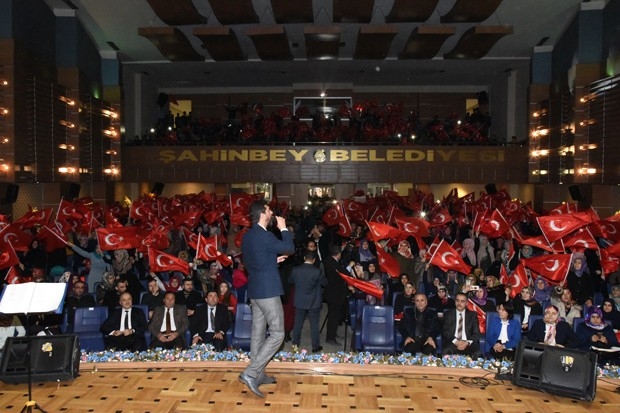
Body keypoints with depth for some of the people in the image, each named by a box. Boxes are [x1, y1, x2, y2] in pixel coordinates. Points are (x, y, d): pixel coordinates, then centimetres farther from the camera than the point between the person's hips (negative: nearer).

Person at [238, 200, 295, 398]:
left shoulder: (247, 236, 9)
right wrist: (283, 229, -2)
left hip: (255, 289, 9)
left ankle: (258, 374, 24)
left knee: (258, 333, 14)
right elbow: (290, 249, -13)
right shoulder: (265, 236, -19)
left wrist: (274, 259, 16)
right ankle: (250, 373, -7)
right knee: (277, 334, -2)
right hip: (268, 290, -9)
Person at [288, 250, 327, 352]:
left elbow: (290, 281, 8)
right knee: (314, 324, 6)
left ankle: (295, 343, 27)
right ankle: (315, 346, 12)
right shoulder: (318, 271, -17)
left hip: (300, 301, 3)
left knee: (298, 323, 15)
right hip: (314, 302, -3)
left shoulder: (296, 270, -9)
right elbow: (325, 283, -3)